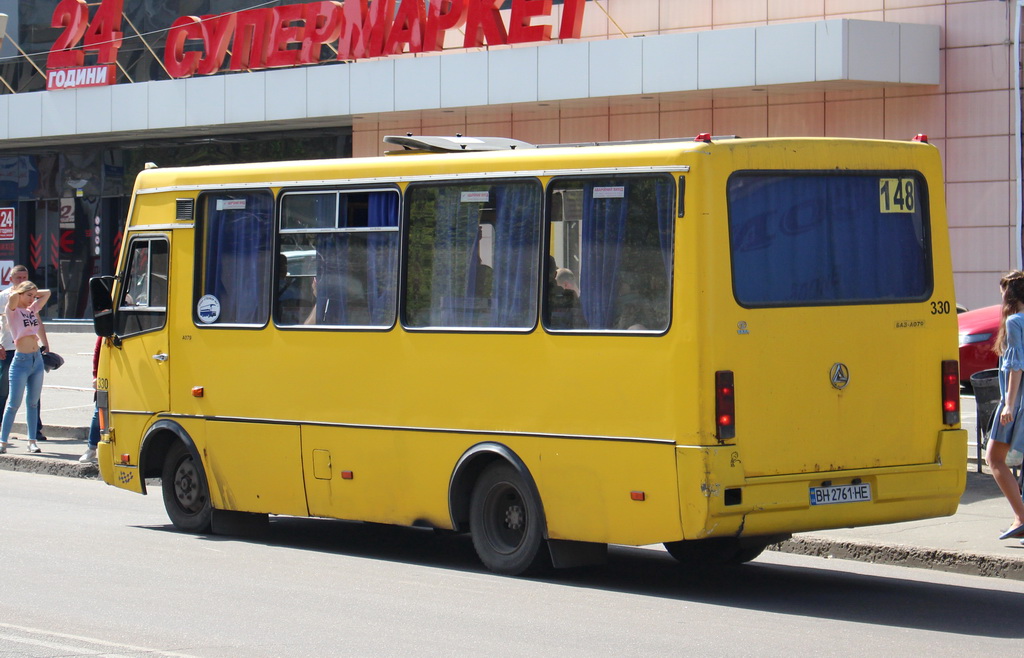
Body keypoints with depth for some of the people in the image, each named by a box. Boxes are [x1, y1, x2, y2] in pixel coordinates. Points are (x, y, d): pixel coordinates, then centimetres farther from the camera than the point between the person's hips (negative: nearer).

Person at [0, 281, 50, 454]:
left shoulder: (32, 310, 13)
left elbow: (47, 293, 19)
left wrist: (33, 294, 13)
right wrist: (16, 293, -3)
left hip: (37, 359, 6)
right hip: (21, 360, -6)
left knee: (33, 403, 9)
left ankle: (32, 441, 12)